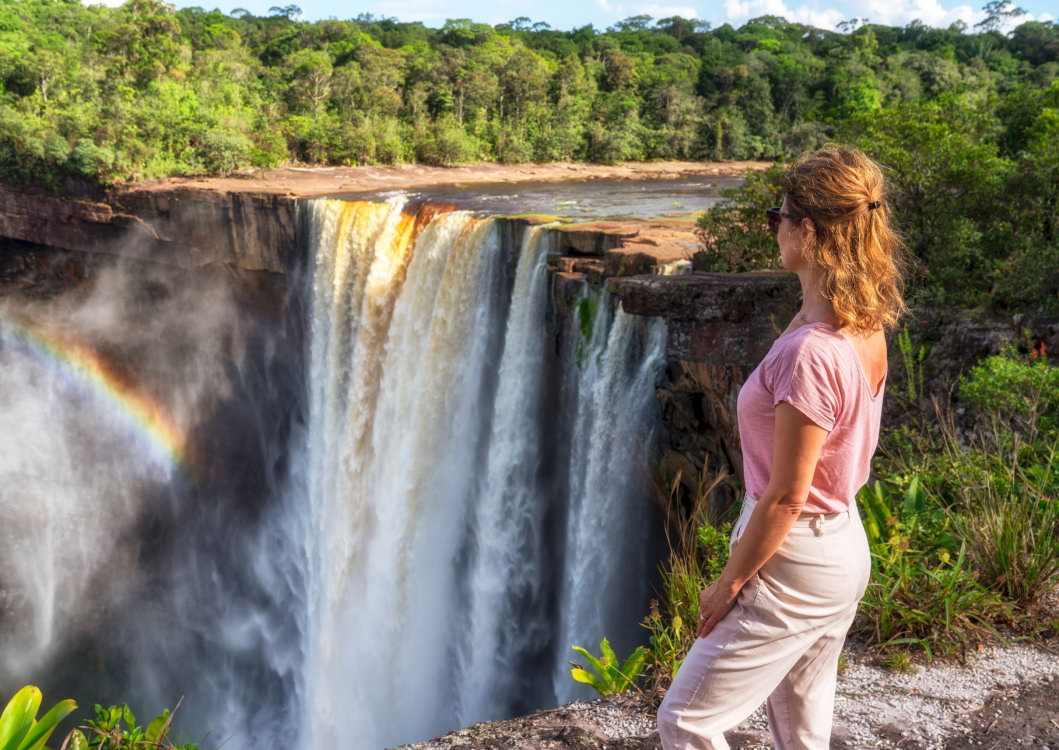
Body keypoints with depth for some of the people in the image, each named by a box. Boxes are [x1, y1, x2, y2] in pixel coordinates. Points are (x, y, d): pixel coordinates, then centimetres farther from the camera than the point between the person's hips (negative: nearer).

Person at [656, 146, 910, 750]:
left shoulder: (810, 353, -29)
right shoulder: (867, 330, -2)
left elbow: (785, 497, -22)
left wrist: (729, 582, -13)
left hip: (794, 565, -9)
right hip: (844, 550, 9)